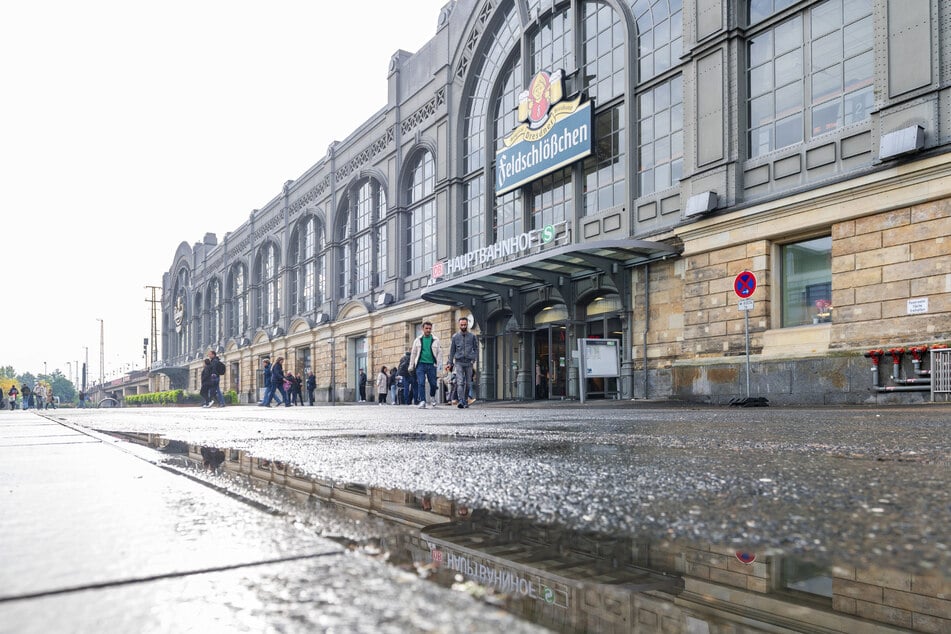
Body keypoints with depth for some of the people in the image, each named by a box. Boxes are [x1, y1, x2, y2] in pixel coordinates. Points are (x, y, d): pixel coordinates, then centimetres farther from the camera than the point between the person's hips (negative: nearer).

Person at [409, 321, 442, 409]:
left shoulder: (435, 340, 7)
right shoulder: (418, 340, 9)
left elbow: (440, 352, 10)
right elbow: (413, 353, 13)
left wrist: (437, 363, -2)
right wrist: (411, 366, 11)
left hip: (431, 365, 0)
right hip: (421, 364, 0)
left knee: (433, 383, 5)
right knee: (421, 383, -10)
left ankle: (432, 396, 33)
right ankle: (422, 401, -9)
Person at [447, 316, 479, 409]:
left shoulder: (472, 336, 6)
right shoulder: (455, 337, 7)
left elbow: (476, 349, 10)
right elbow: (452, 351, 11)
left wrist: (474, 359, -5)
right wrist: (450, 363, 7)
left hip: (469, 363, 1)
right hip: (459, 362, -1)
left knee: (468, 383, 6)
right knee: (460, 382, -14)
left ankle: (466, 401, 20)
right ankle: (461, 401, -22)